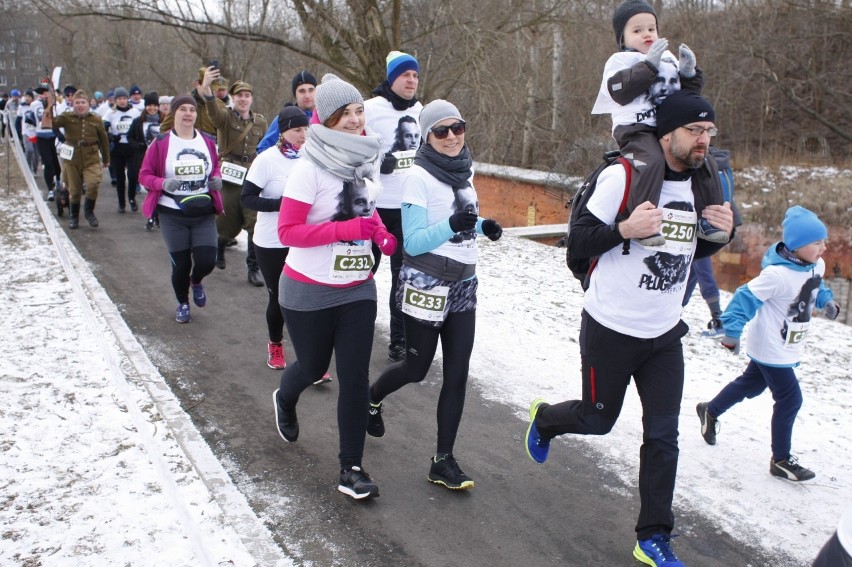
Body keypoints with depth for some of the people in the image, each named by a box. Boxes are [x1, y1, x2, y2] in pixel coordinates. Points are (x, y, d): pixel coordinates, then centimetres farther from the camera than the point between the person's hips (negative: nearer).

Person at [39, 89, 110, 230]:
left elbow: (104, 140, 8)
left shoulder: (96, 119, -1)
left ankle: (89, 211, 2)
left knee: (93, 184, -23)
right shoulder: (67, 117, -4)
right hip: (72, 159, 1)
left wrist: (106, 160, 14)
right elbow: (47, 124, -16)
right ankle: (73, 217, 32)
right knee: (74, 190, 11)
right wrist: (49, 107, -26)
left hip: (91, 159, -1)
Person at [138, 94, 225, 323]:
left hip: (204, 213, 2)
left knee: (207, 261, -8)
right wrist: (163, 183, -23)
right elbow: (144, 175, -4)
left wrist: (216, 179, -4)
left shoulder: (207, 141, 3)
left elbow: (215, 168, 19)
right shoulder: (161, 143, -7)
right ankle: (182, 304, 31)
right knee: (181, 264, 3)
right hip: (173, 214, -2)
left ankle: (196, 281, 30)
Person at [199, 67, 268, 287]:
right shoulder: (225, 116, -2)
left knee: (256, 223, -8)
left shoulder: (260, 122, 10)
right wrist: (206, 89, -44)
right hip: (229, 177, -2)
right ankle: (218, 249, 40)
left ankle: (253, 268, 2)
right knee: (228, 223, 8)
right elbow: (213, 111, -25)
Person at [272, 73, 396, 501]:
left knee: (355, 378, 1)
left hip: (358, 290, 4)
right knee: (313, 367, 16)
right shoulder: (311, 168, -18)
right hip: (310, 292, -4)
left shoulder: (367, 160, 1)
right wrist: (348, 229, -29)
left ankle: (351, 469, 14)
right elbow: (287, 230, -21)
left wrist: (380, 233, -4)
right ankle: (284, 400, 53)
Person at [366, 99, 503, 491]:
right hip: (425, 285, -6)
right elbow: (413, 242, -17)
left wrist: (483, 226, 0)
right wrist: (453, 225, -32)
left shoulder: (466, 171, 7)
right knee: (417, 369, 8)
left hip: (463, 285, 6)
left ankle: (443, 460, 13)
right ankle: (372, 397, 41)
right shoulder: (419, 177, -14)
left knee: (457, 374, 3)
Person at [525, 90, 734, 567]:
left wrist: (721, 232, -4)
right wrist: (625, 229, -31)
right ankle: (544, 418, 47)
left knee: (663, 437, 5)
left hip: (664, 333, 5)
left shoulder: (702, 183, 3)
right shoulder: (624, 175, -17)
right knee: (598, 419, 13)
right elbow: (577, 244, -14)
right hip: (611, 329, -5)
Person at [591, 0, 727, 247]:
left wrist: (689, 73, 4)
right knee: (651, 162, -33)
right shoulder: (620, 61, 5)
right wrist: (649, 65, -18)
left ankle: (706, 220, 8)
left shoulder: (668, 59, 24)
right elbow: (621, 91, -15)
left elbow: (688, 94, 24)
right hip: (636, 129, -7)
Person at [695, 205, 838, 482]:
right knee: (789, 399, -3)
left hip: (787, 347, 9)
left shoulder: (817, 266, -1)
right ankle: (781, 460, 12)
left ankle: (710, 411, 45)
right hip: (771, 350, -9)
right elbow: (746, 297, -26)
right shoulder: (777, 274, -29)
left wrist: (828, 301, 1)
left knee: (751, 385, 24)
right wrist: (732, 331, -29)